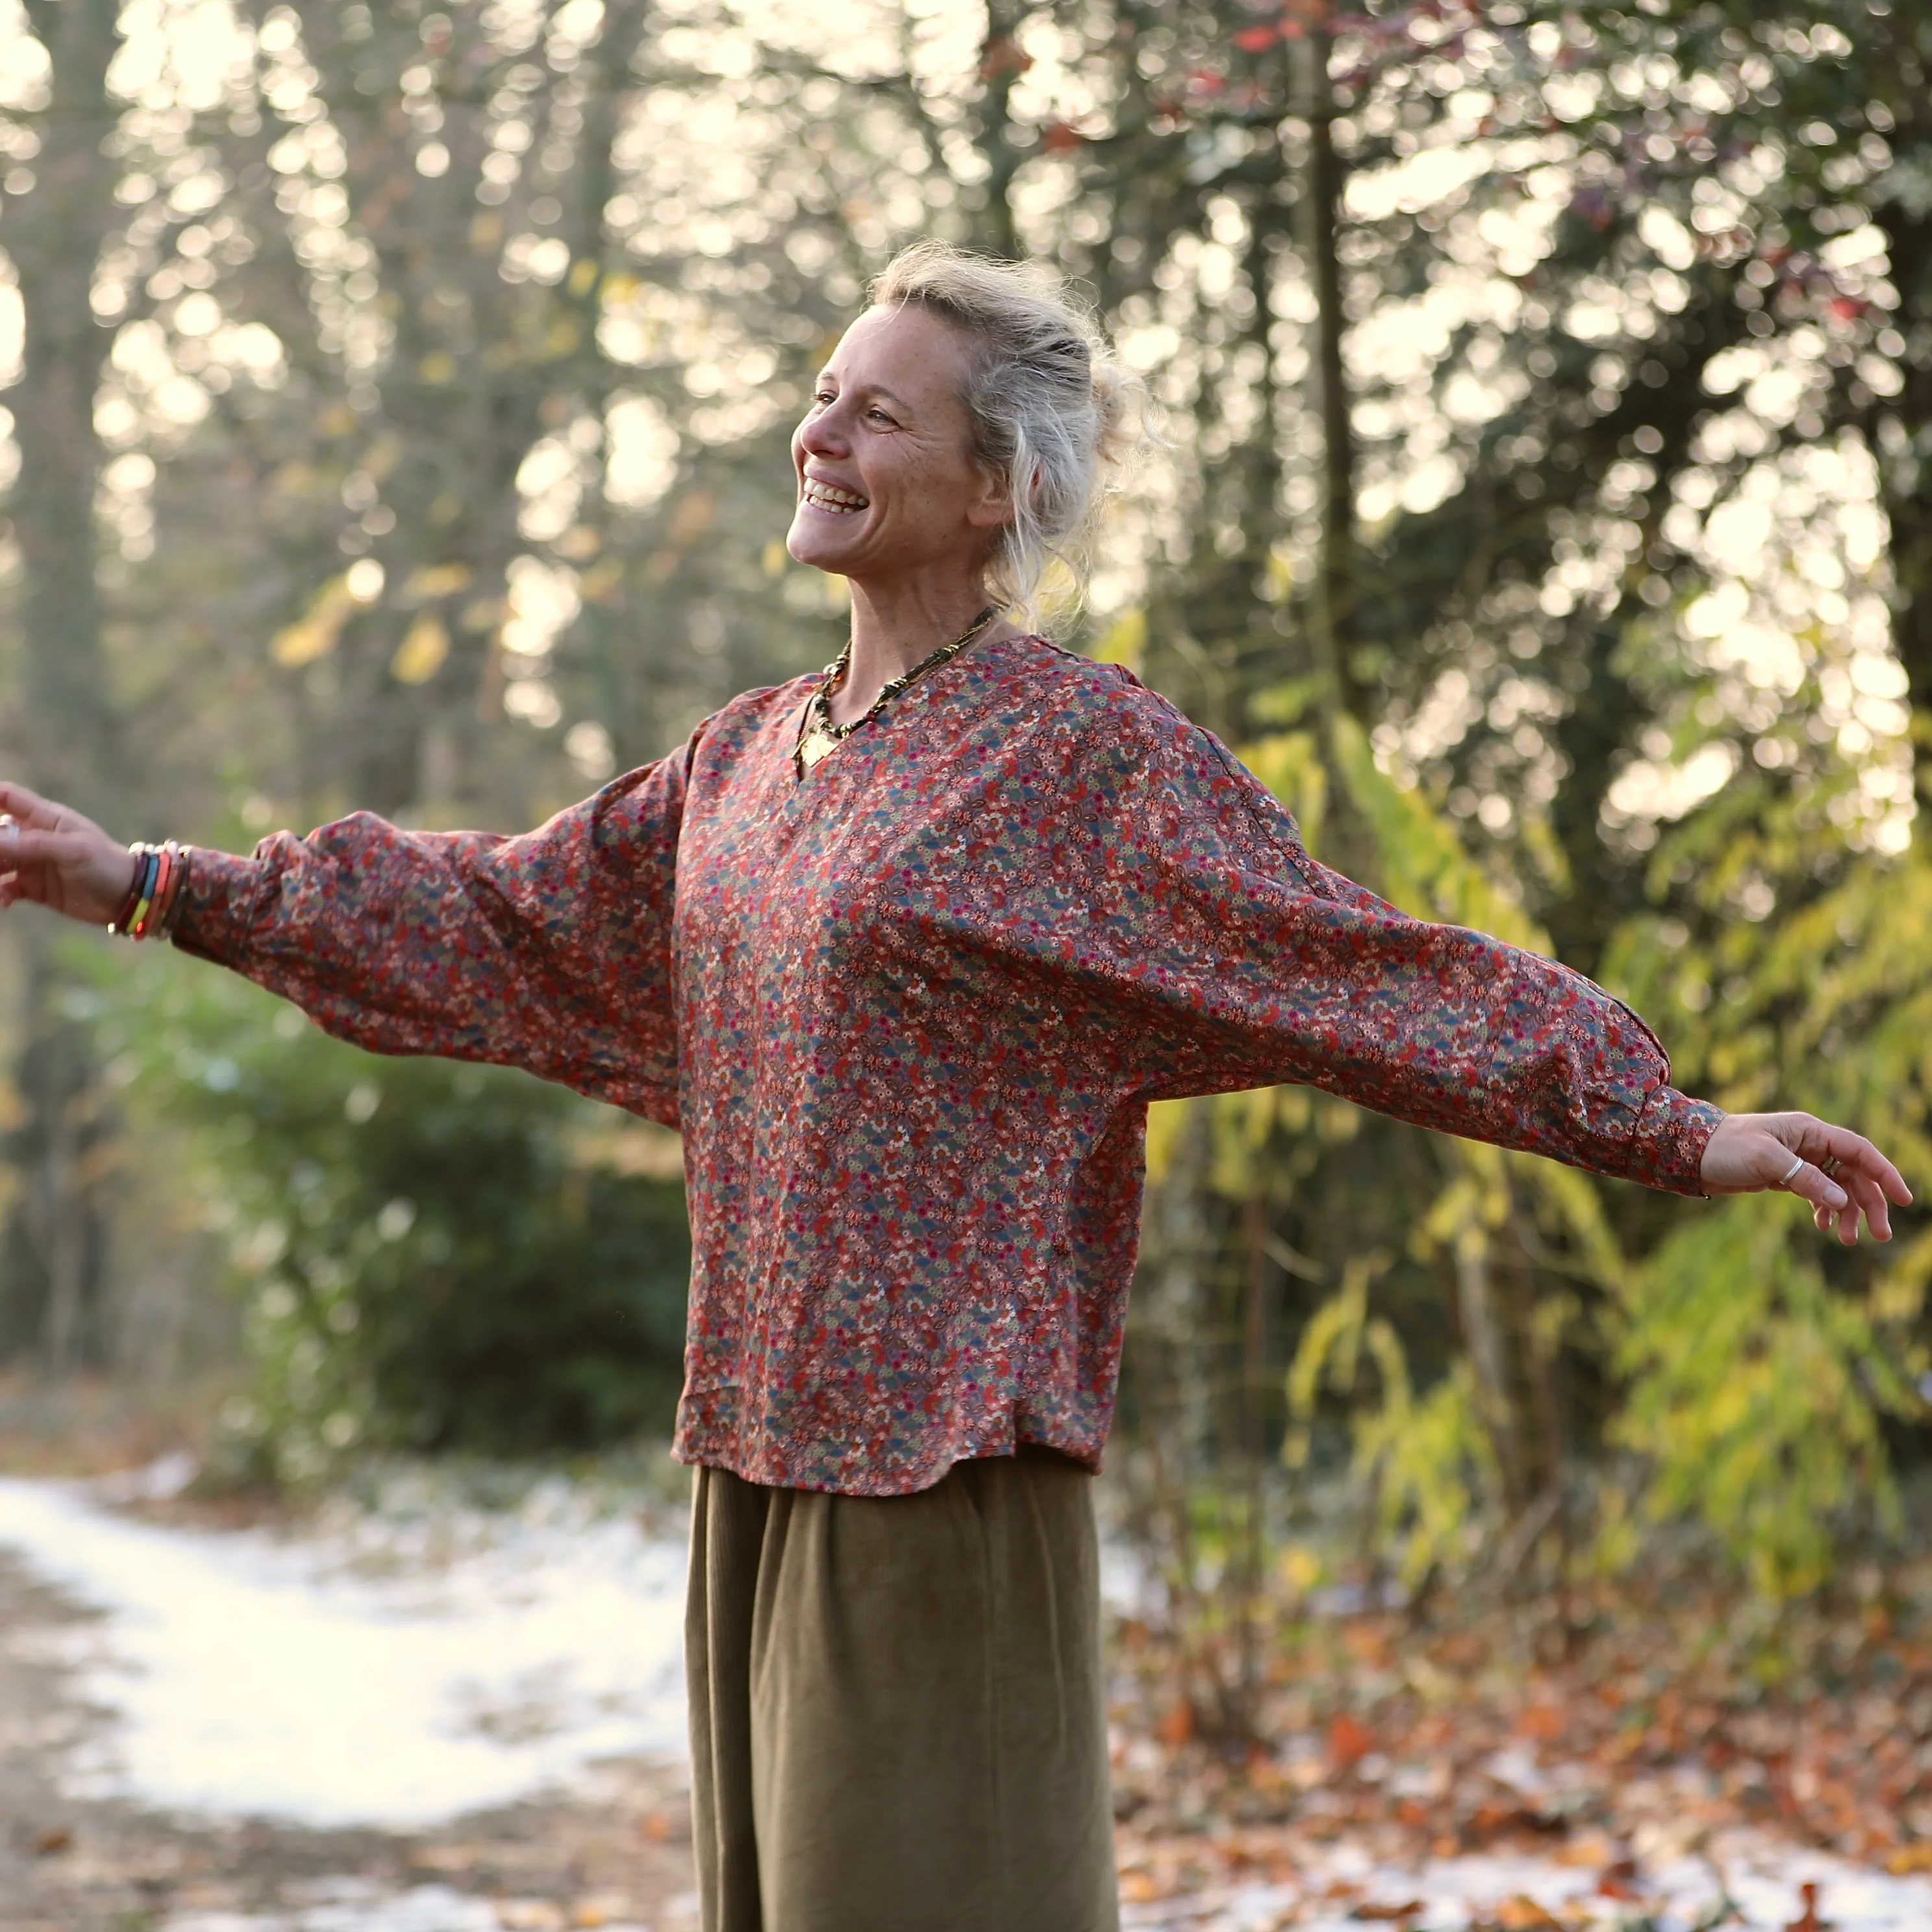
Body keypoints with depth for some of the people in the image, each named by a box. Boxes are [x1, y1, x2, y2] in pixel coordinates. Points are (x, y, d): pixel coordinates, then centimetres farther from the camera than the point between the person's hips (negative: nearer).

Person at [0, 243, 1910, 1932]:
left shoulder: (1086, 752, -8)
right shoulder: (748, 757, 14)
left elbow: (1369, 970, -11)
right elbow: (493, 919, 21)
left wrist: (1675, 1130, -17)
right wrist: (153, 885, 21)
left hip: (952, 1458, -7)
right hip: (763, 1453, 7)